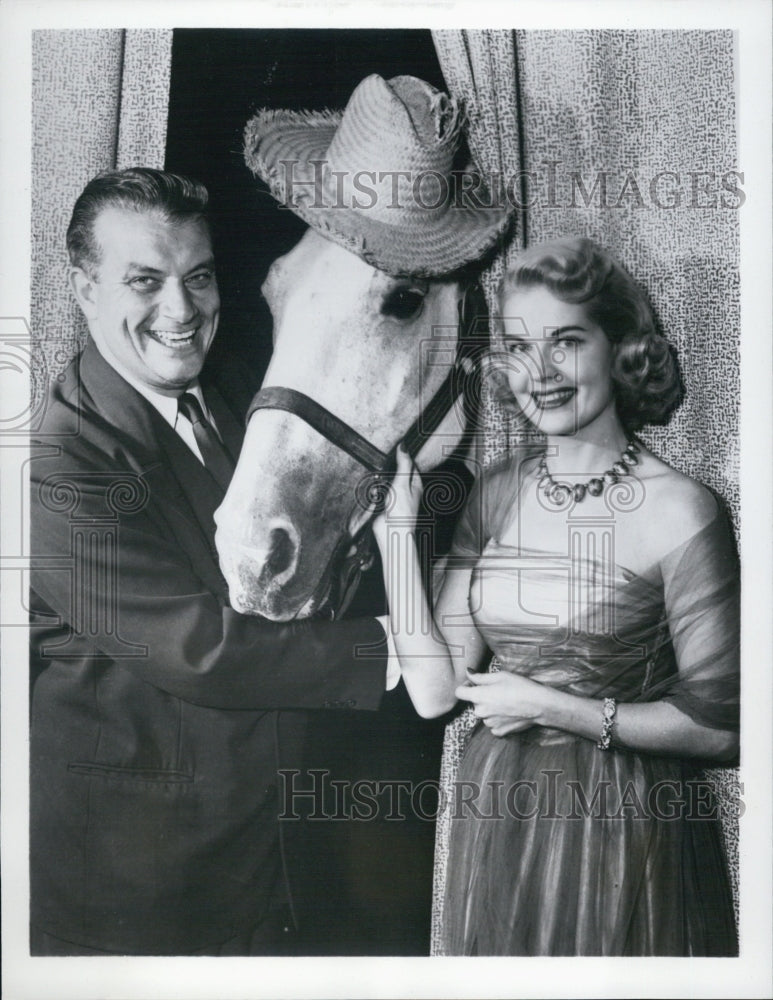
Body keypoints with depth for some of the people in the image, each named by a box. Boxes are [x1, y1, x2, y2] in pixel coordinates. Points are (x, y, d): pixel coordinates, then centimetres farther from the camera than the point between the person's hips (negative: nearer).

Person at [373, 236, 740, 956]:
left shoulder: (678, 510, -16)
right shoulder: (495, 495, -2)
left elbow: (719, 726, -11)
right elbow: (434, 691, -8)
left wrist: (557, 708, -16)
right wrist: (396, 528, -12)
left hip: (625, 823, -4)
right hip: (495, 815, 4)